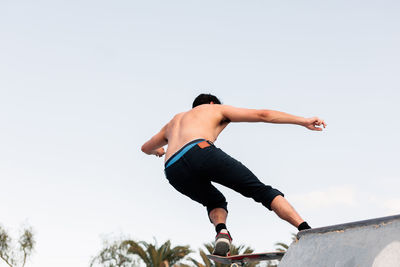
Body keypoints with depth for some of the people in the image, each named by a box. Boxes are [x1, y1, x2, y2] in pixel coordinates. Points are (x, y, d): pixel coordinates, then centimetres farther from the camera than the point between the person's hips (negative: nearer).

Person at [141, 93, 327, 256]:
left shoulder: (173, 122, 42)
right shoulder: (215, 109, 30)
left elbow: (146, 148, 55)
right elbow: (263, 115, 22)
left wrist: (157, 150, 79)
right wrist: (303, 121, 21)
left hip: (174, 171, 5)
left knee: (216, 203, 29)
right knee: (261, 191, 2)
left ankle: (221, 231, -3)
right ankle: (307, 231, -14)